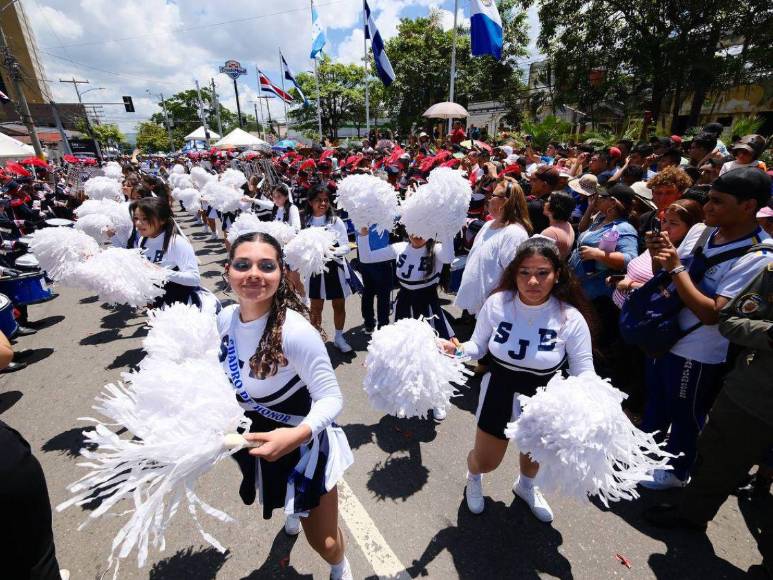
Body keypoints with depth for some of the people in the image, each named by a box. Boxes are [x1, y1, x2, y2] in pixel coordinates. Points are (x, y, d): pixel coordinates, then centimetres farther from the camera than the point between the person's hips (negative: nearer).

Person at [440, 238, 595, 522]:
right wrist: (454, 349, -29)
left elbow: (584, 374, -15)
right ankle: (473, 478, 58)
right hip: (498, 393, 0)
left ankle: (526, 486, 68)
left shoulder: (571, 318, -22)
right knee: (485, 462, 17)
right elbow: (477, 347, -8)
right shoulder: (497, 303, -20)